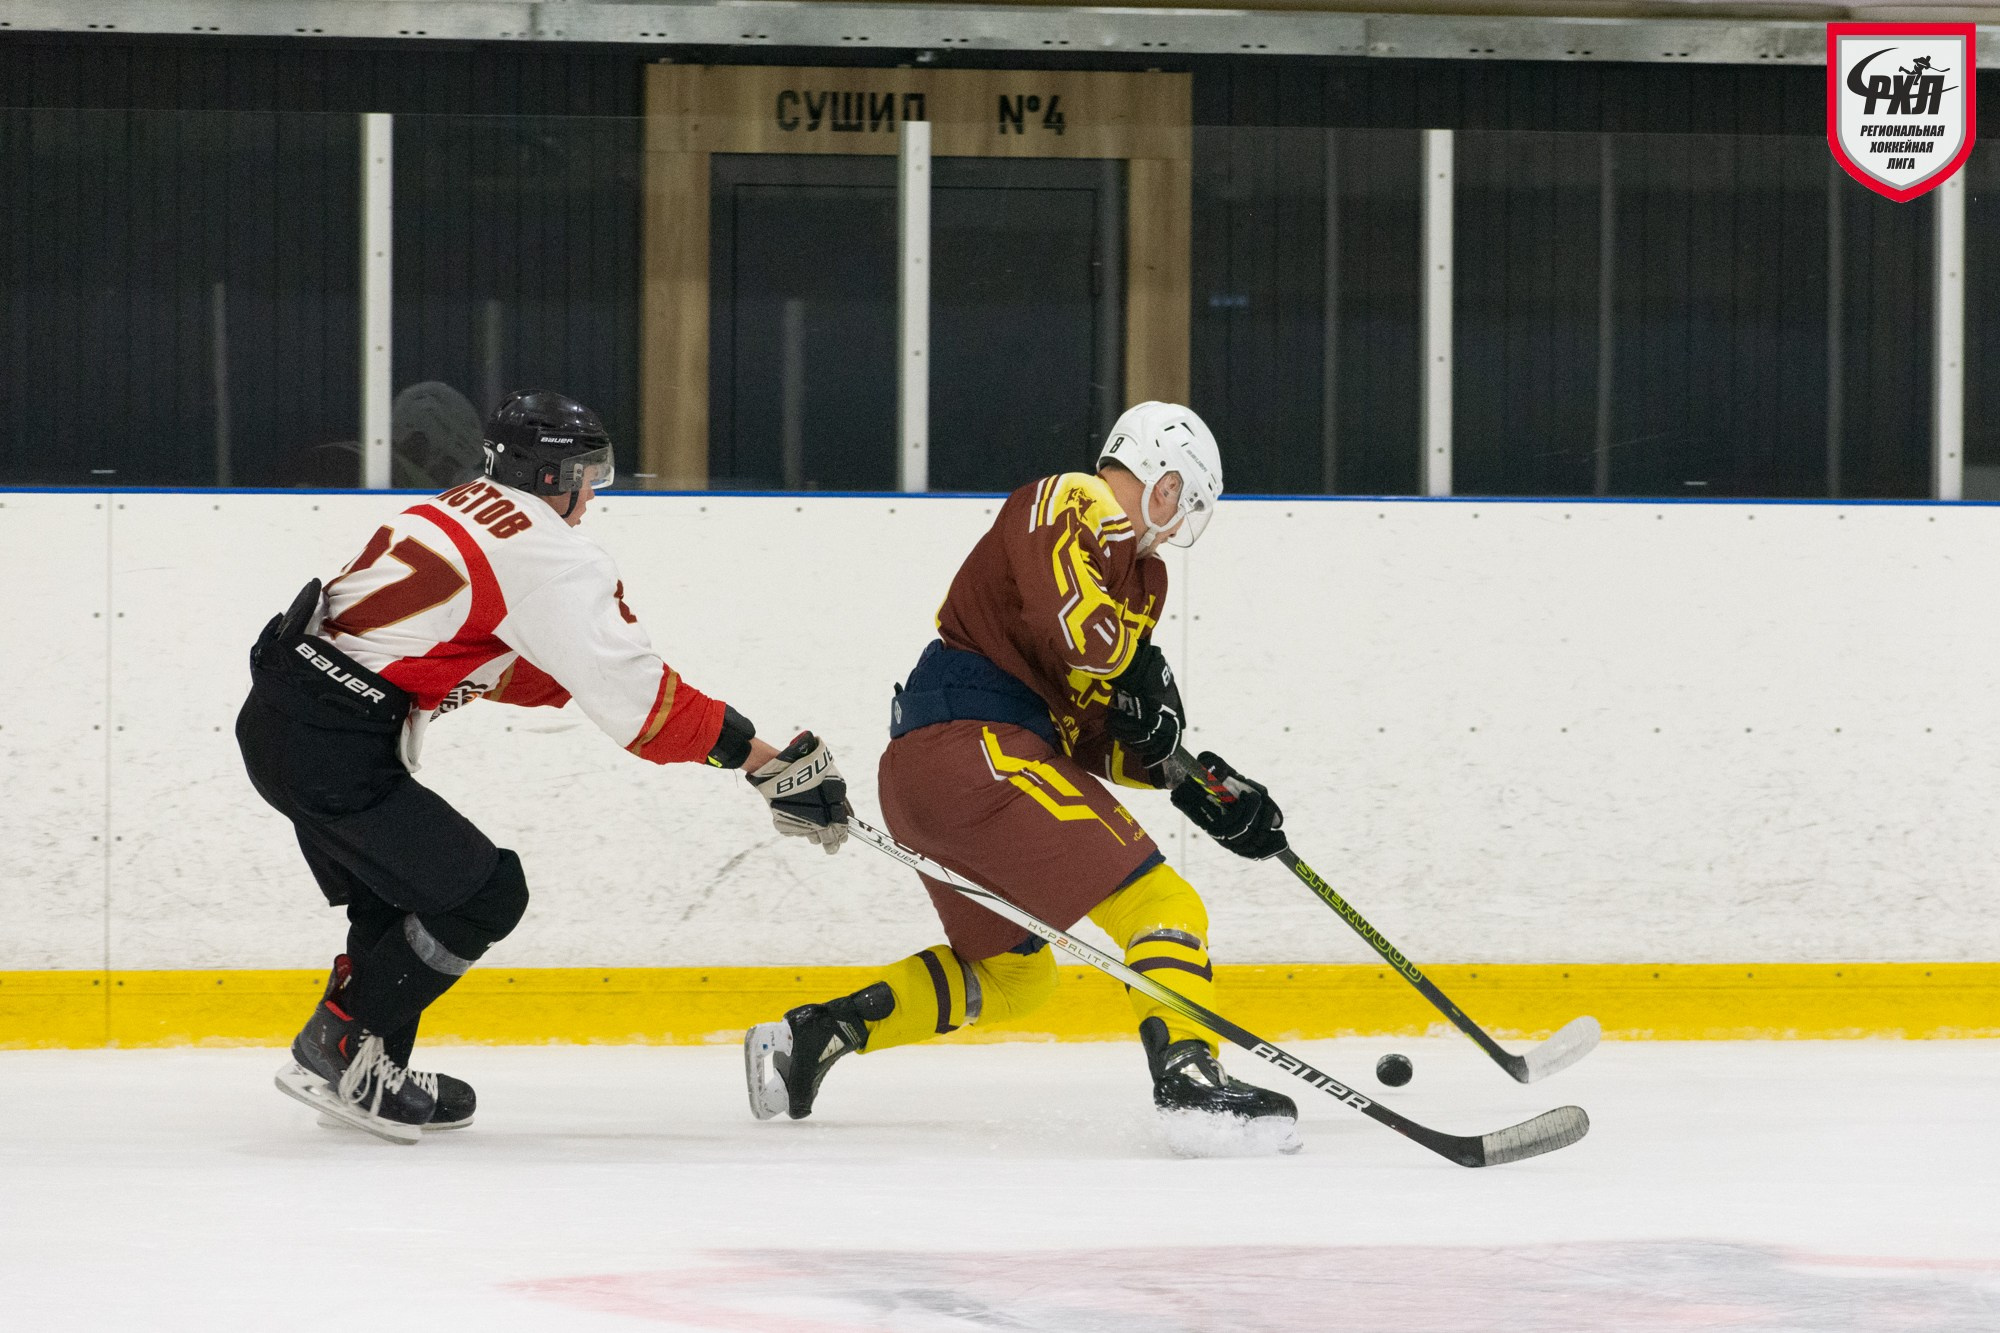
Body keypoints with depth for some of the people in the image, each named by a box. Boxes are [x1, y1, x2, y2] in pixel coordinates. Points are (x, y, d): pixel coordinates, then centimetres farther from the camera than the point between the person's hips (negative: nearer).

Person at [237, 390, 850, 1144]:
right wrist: (772, 764, -6)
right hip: (334, 747, -9)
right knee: (482, 894, -2)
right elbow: (637, 703, -11)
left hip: (274, 717, 9)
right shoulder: (554, 558, -8)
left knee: (399, 895, 22)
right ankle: (336, 1053, 2)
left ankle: (370, 1073, 23)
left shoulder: (452, 513, 19)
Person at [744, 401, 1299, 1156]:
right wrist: (1143, 668, -9)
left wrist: (1197, 784, 13)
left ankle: (808, 1036, 22)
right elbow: (1067, 614, -26)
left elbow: (1091, 731, 22)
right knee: (1162, 907, -15)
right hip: (976, 746, -11)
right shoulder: (1074, 506, -6)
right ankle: (1188, 1082, -33)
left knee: (1012, 972, 26)